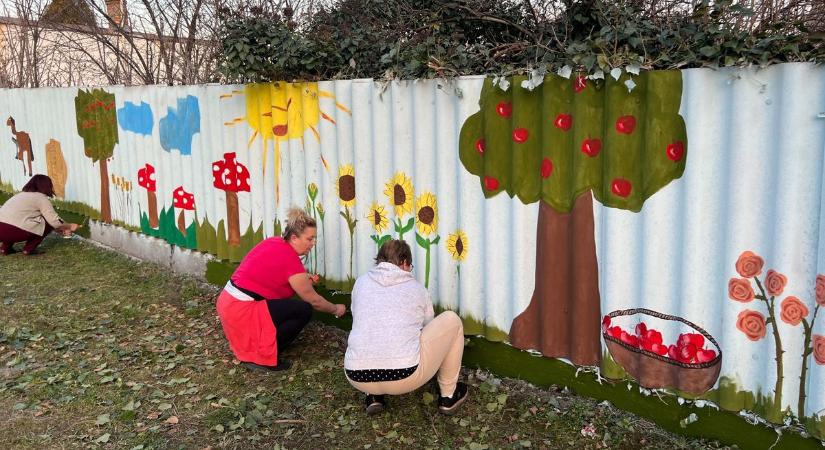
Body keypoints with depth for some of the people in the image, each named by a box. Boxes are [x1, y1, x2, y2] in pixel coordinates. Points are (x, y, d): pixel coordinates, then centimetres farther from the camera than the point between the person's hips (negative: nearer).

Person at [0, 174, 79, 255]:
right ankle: (28, 249, 5)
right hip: (12, 230, -8)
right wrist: (70, 226, 14)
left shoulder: (23, 194, 27)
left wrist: (62, 230, 33)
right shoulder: (41, 198, 0)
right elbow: (55, 221, -6)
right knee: (48, 223, 6)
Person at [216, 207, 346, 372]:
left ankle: (252, 347, 17)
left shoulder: (274, 243, 7)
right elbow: (313, 300, -6)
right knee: (304, 310, -8)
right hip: (242, 311, -9)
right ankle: (262, 358, -1)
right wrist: (335, 309, 12)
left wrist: (304, 279, 12)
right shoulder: (290, 260, -16)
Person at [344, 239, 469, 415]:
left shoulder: (361, 282, 16)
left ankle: (374, 396, 21)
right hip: (406, 378, -3)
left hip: (358, 379, 4)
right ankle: (448, 396, 24)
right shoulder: (417, 288, 12)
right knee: (451, 320, 17)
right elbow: (429, 327, 27)